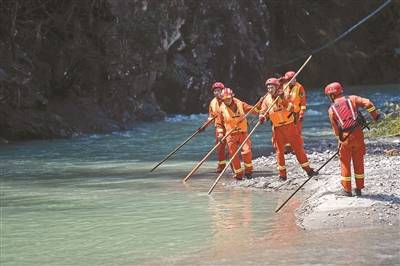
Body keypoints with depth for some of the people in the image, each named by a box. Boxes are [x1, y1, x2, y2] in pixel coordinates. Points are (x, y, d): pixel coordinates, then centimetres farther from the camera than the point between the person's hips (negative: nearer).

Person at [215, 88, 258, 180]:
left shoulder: (240, 104, 0)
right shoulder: (222, 109, 1)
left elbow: (251, 109, 5)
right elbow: (219, 123, 8)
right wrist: (220, 133, -4)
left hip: (243, 133, -1)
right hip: (231, 135, 1)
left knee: (246, 150, -17)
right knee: (233, 155, 0)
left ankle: (248, 170, 3)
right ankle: (238, 174, 13)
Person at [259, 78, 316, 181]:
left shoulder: (285, 95, -8)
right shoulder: (267, 99, 0)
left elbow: (296, 108, -17)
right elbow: (263, 111, 7)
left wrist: (285, 102, -30)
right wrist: (262, 117, -16)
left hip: (289, 125, -2)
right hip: (277, 128, 2)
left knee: (298, 147, 1)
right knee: (279, 150, 5)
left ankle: (308, 169, 8)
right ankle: (282, 174, 14)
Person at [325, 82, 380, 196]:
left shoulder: (331, 109, 3)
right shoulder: (351, 99, 4)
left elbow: (335, 128, 5)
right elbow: (368, 103, -9)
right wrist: (375, 115, 5)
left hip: (345, 137, -1)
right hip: (358, 135, 1)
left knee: (345, 163, 13)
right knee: (359, 162, 13)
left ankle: (347, 190, 16)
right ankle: (359, 188, 19)